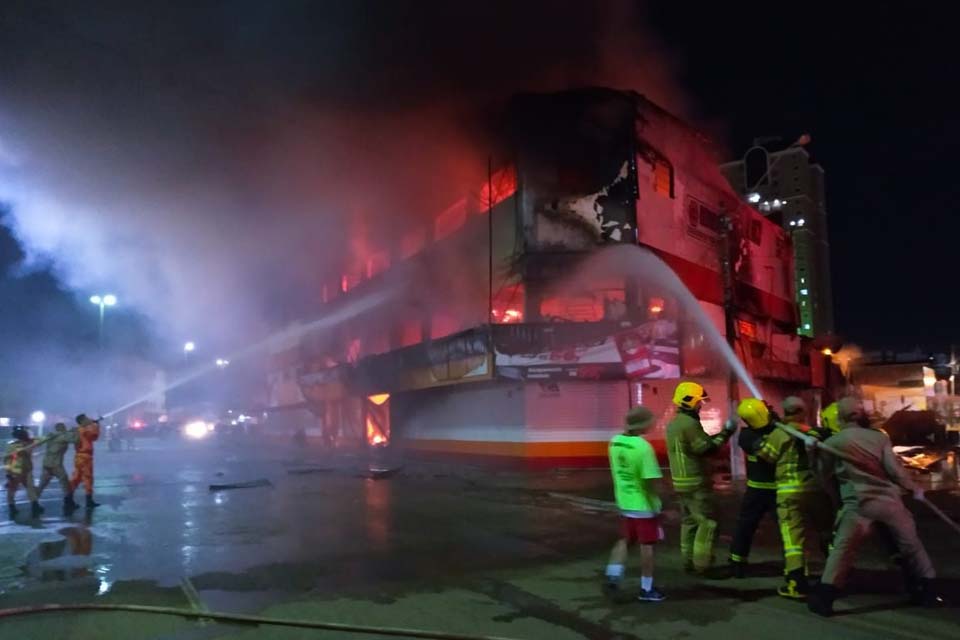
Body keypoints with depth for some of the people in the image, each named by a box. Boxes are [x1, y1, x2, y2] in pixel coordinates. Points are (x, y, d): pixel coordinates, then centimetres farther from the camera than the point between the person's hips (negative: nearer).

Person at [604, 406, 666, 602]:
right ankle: (646, 589, 16)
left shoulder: (615, 442, -1)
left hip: (625, 503, 6)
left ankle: (613, 574, 12)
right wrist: (656, 504, -11)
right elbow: (650, 481, -22)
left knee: (626, 540, 22)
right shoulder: (643, 447, -23)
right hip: (643, 505, -6)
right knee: (646, 545, 7)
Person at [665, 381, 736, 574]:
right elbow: (705, 449, -19)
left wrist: (719, 435, 11)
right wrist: (724, 435, -9)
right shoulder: (690, 424, -19)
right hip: (695, 482, -10)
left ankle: (689, 561, 19)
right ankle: (702, 564, -2)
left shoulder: (673, 424, 13)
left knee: (689, 522, 14)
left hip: (680, 481, 10)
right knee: (706, 522, -4)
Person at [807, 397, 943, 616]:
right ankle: (927, 590, 31)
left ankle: (824, 596, -11)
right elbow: (895, 469, 0)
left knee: (842, 548, -4)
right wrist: (914, 488, 15)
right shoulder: (880, 437, 3)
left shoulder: (833, 442, -1)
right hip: (889, 499, 2)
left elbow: (823, 473, 8)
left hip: (858, 502, -2)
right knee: (911, 544, 21)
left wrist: (814, 452, 21)